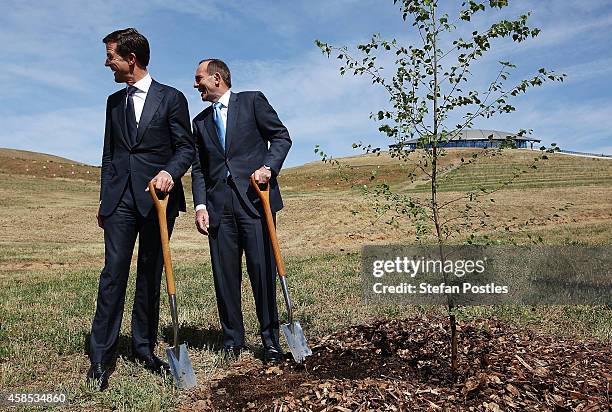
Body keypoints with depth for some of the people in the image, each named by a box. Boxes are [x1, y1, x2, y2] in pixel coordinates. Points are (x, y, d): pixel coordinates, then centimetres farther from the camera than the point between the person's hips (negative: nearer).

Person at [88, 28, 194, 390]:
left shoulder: (171, 98, 3)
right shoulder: (114, 101, 18)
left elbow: (187, 147, -1)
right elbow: (109, 154, 19)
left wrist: (170, 172, -20)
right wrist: (104, 200, 15)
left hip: (158, 196, -3)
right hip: (120, 197, 3)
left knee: (151, 275, 5)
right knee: (114, 273, -5)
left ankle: (144, 347, 17)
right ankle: (101, 356, 0)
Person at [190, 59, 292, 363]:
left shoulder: (253, 101, 9)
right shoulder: (201, 121, 21)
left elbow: (281, 136, 4)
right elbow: (198, 168, 17)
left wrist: (269, 167, -13)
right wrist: (200, 205, 4)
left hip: (255, 197, -4)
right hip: (219, 204, 4)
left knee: (261, 267, -6)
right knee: (224, 273, 3)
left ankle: (270, 338, 6)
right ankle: (232, 340, 15)